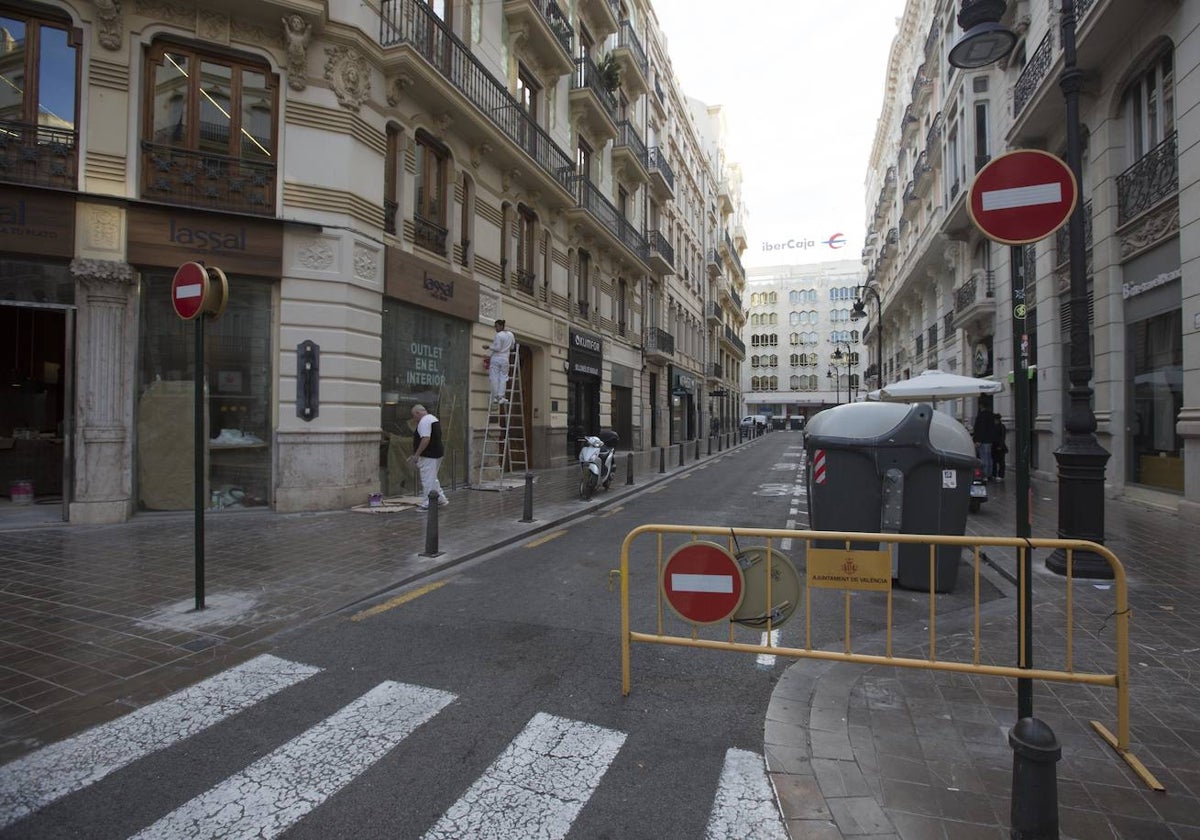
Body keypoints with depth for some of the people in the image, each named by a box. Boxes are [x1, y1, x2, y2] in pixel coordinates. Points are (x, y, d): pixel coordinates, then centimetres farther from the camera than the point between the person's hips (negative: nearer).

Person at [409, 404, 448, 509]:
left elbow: (426, 439, -25)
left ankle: (426, 505, 1)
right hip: (437, 453, 11)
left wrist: (416, 454, -21)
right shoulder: (433, 418, 17)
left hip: (428, 456, -11)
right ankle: (442, 499, 20)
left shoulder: (424, 421, -15)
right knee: (432, 479, 19)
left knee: (427, 480, -4)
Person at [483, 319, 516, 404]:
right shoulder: (511, 335, 10)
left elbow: (497, 348, -13)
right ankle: (501, 396, -5)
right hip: (505, 359, 5)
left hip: (496, 358, -5)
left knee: (495, 378, 0)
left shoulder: (499, 335, -11)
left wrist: (488, 346, -3)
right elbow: (512, 347, 19)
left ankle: (495, 397, 1)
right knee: (503, 377, 5)